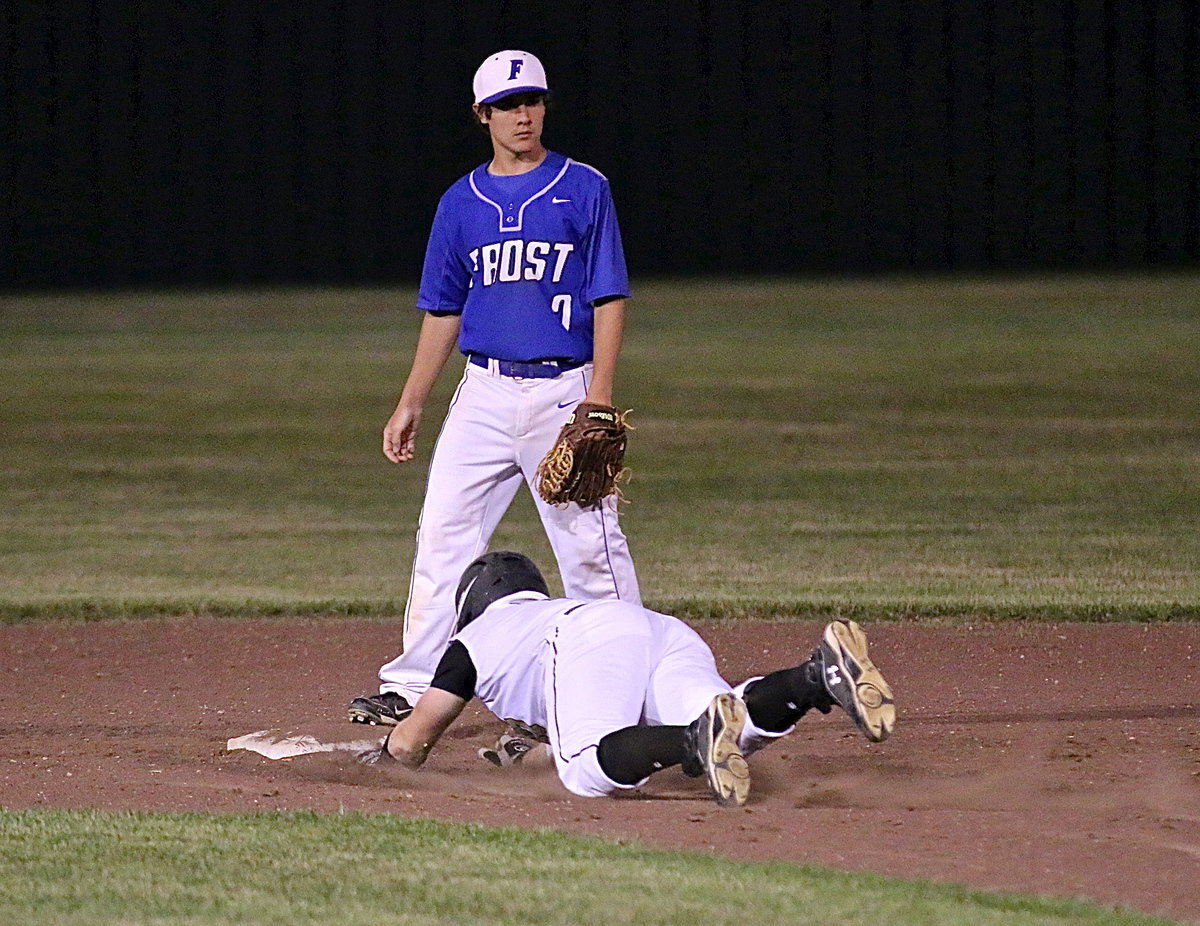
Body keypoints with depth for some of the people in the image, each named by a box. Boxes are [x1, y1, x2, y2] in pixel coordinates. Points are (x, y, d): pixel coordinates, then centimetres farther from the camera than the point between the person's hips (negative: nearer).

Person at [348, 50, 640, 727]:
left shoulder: (584, 190, 0)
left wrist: (600, 396, -13)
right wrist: (411, 405, 12)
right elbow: (443, 312, 16)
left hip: (563, 392, -4)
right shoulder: (462, 203, 11)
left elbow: (609, 299, -4)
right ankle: (412, 686, 3)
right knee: (442, 538, 0)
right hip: (485, 390, 4)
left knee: (592, 543, -4)